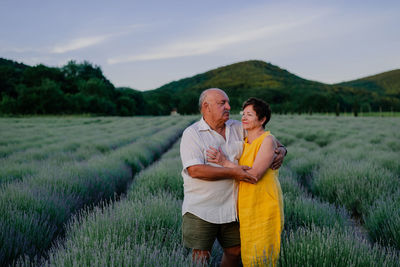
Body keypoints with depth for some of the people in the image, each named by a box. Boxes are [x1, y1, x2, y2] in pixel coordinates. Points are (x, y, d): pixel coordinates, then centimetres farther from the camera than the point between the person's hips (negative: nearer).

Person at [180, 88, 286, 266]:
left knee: (235, 252, 14)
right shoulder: (192, 134, -9)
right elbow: (195, 170, -21)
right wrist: (232, 173, -24)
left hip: (230, 208, 6)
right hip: (201, 210, -5)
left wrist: (281, 150, -5)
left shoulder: (237, 128, 8)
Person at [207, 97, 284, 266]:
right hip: (245, 206, 7)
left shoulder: (268, 140, -11)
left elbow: (254, 174, -21)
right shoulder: (244, 141, 10)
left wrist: (224, 162, -21)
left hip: (264, 206, -7)